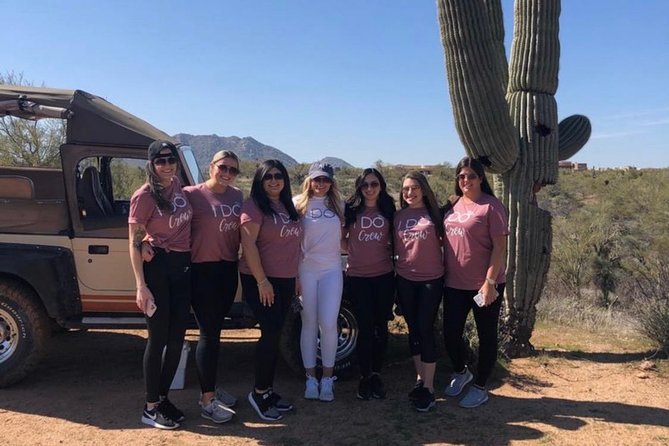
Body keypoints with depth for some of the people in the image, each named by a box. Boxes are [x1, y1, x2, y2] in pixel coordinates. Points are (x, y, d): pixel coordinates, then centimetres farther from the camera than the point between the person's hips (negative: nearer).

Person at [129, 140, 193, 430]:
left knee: (177, 337, 12)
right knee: (159, 338, 1)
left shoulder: (178, 185, 6)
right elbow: (134, 244, -13)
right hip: (157, 267, -6)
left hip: (182, 267, 7)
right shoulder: (144, 196, -13)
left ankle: (163, 398, 28)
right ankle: (151, 408, 16)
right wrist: (141, 286, -19)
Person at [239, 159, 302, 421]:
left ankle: (268, 390, 22)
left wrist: (296, 277, 16)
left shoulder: (288, 207, 13)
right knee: (271, 334, -6)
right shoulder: (254, 206, -10)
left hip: (285, 281, 7)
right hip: (260, 280, -7)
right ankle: (259, 393, 9)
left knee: (274, 335, 12)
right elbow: (248, 244, -17)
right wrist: (262, 281, -19)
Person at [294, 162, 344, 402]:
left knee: (328, 324, -4)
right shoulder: (298, 203, 1)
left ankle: (327, 378, 11)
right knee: (309, 323, 6)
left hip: (332, 270, 1)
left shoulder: (339, 205, 8)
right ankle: (311, 378, 17)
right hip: (306, 269, -1)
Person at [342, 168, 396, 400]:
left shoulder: (388, 210, 6)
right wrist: (356, 251, -3)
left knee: (381, 327, 9)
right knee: (365, 328, 1)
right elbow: (342, 239, 7)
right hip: (358, 276, -2)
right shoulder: (351, 209, 1)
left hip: (384, 276, 2)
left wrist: (394, 259, 2)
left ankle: (377, 374, 24)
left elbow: (394, 241, 15)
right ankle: (364, 376, 15)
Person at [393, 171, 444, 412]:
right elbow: (395, 247, 12)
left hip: (431, 279, -3)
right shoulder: (398, 216, 6)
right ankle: (420, 378, 27)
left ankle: (429, 387, 6)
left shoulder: (434, 214, -2)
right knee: (413, 330, 11)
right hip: (405, 280, 3)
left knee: (425, 330, -4)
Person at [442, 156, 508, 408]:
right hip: (454, 284, 5)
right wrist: (443, 274, 10)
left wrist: (490, 281, -18)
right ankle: (460, 373, 37)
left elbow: (500, 247, -12)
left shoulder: (491, 206, -9)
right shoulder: (452, 206, 8)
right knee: (451, 333, 10)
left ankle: (480, 388, 24)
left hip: (484, 285, -5)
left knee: (486, 336, 8)